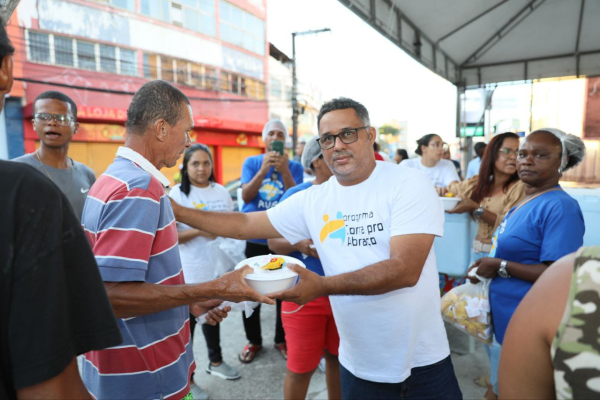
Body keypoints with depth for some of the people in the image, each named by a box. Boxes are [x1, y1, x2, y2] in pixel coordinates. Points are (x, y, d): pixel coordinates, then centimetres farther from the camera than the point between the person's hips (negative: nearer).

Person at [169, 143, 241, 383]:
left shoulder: (220, 191, 4)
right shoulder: (177, 194, -11)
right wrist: (199, 230, -25)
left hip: (217, 267, 5)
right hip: (190, 273, -5)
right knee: (188, 320, 7)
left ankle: (215, 361, 42)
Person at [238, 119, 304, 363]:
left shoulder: (294, 167, 0)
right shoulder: (252, 163, 2)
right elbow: (246, 196, -9)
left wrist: (284, 171, -23)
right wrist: (263, 169, -21)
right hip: (253, 238, 1)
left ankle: (282, 340, 28)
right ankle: (253, 341, 28)